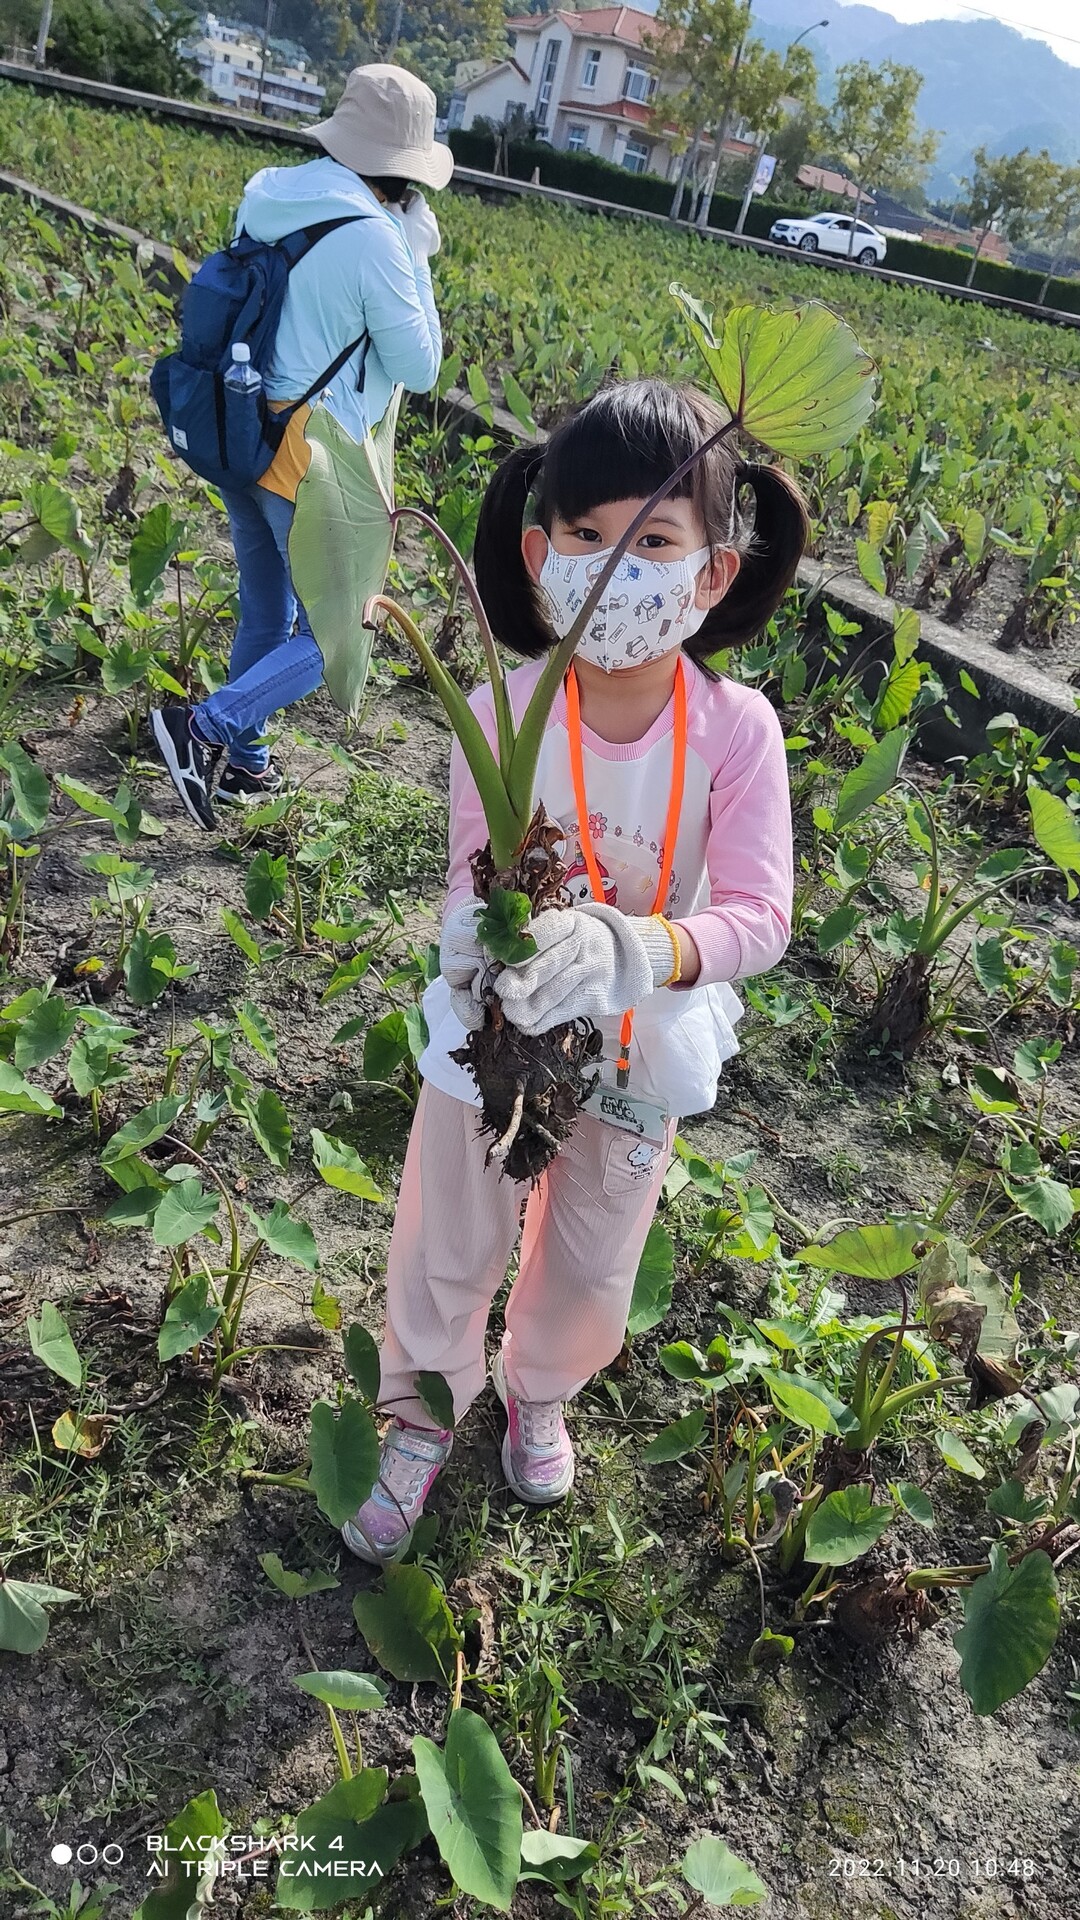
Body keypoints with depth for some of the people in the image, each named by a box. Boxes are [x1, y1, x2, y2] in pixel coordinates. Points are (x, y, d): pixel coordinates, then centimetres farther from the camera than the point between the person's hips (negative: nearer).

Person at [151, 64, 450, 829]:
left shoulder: (269, 199, 5)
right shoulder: (372, 236, -16)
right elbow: (420, 369, -8)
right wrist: (416, 256, 1)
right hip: (310, 453, -8)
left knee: (266, 615, 20)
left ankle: (244, 765, 30)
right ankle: (208, 725, -8)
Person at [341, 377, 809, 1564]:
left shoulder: (737, 730, -23)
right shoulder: (500, 714, -23)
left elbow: (758, 917, -26)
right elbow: (470, 885, -18)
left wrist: (634, 953, -46)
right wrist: (477, 935, -43)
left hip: (643, 1050, 1)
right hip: (493, 1031, -1)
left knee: (591, 1266, 24)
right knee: (447, 1252, 18)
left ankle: (537, 1392, 59)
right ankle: (422, 1420, 49)